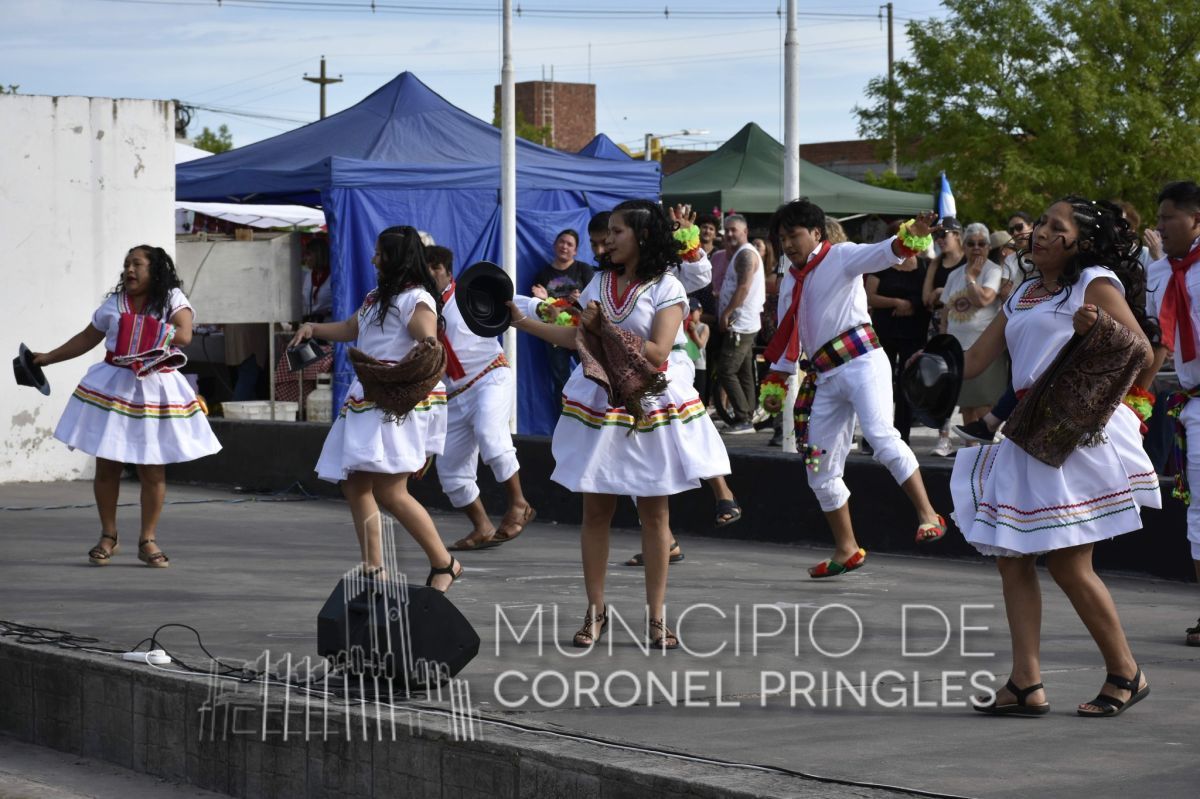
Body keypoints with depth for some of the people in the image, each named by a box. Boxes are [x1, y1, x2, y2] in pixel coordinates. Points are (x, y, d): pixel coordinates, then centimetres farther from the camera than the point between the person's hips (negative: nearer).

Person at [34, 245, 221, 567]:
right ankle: (108, 537, 16)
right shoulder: (114, 303, 8)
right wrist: (48, 358, 17)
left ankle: (148, 540, 11)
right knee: (107, 465, 3)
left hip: (156, 391, -2)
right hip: (113, 389, 2)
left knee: (153, 469, 1)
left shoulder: (173, 300, -1)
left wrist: (143, 334, -16)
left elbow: (184, 335, -17)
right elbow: (88, 338, 16)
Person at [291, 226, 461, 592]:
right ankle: (373, 570, 10)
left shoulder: (415, 299, -8)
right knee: (354, 485, 6)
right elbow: (350, 329, 35)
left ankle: (444, 564, -4)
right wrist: (313, 328, 21)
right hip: (367, 399, 10)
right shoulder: (376, 298, 21)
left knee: (388, 491, -15)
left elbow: (429, 339, -24)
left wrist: (429, 346, -48)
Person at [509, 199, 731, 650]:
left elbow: (657, 351, -16)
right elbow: (579, 338, 11)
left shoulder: (666, 288, -7)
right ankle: (595, 610, 13)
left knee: (654, 513, 2)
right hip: (600, 405, 4)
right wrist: (524, 322, 7)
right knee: (595, 510, 4)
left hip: (651, 407, -4)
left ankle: (656, 616, 8)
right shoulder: (601, 283, 10)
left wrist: (605, 330, -15)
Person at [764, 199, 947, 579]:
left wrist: (911, 237, -39)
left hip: (861, 360, -8)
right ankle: (847, 549, 17)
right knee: (820, 469, 8)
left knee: (882, 435, -29)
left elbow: (881, 254, -20)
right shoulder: (792, 282, 20)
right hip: (825, 376, 8)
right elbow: (786, 339, 26)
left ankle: (928, 515, -30)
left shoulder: (840, 257, -1)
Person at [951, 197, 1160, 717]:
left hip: (1079, 435, -8)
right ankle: (1027, 684, 1)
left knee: (1068, 565, -8)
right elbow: (977, 358, 22)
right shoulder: (1023, 295, 21)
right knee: (1012, 558, 0)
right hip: (1027, 435, 8)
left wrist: (1102, 326, -26)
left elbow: (1143, 351, -9)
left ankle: (1125, 674, 9)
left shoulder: (1096, 284, -1)